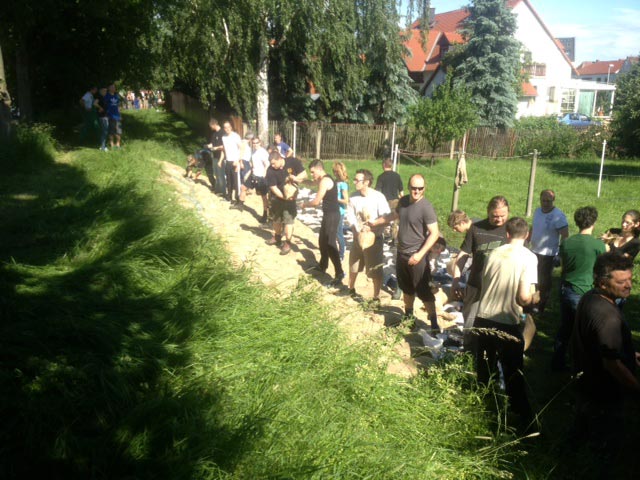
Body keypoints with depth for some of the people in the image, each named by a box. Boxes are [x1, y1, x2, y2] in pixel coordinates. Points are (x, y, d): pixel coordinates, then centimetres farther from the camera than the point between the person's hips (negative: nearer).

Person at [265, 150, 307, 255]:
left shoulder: (293, 162, -19)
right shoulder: (270, 170, -20)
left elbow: (304, 174, -12)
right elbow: (273, 187, -19)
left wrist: (296, 178, -31)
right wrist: (283, 197, -31)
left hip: (290, 196, -2)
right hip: (277, 197, 2)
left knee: (288, 219, -6)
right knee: (276, 218, 19)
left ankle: (287, 243, 2)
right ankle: (277, 237, 40)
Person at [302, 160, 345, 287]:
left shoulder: (325, 181, -18)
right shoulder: (326, 179, 13)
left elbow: (316, 201, -18)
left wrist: (305, 204, 0)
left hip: (332, 215, -10)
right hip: (329, 214, 10)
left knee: (330, 244, -10)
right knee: (323, 241, 23)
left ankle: (339, 275, -10)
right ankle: (322, 265, 41)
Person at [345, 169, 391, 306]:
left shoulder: (378, 197, -17)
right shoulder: (354, 197, -4)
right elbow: (350, 216, -5)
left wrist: (372, 225, -24)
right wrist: (359, 228, -20)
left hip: (374, 238, -4)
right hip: (358, 237, 4)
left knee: (375, 271, 2)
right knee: (354, 266, 20)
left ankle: (376, 298, 19)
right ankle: (351, 289, 44)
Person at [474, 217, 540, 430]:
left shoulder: (493, 253, 0)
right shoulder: (529, 257, -12)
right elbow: (524, 297, -19)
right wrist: (535, 298, 3)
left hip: (483, 319, 4)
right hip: (508, 325, -4)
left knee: (483, 372, 21)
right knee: (513, 376, 11)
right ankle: (525, 422, 19)